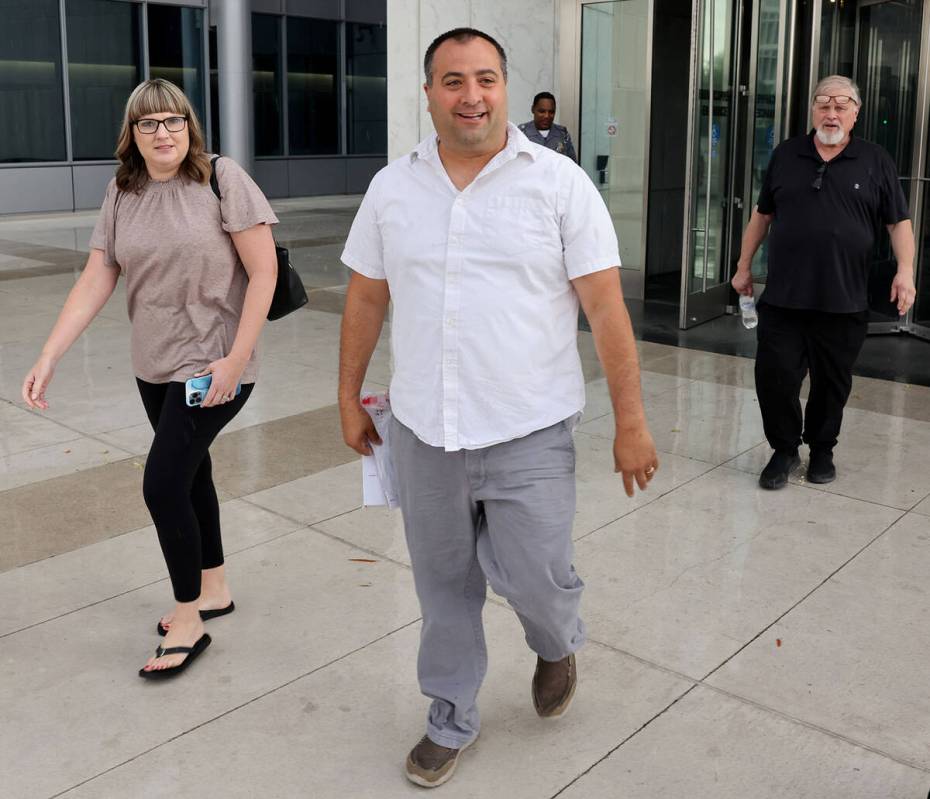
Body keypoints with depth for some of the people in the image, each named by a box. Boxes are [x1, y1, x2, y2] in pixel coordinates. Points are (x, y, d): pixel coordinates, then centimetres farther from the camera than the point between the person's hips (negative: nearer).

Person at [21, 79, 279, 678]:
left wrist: (236, 359, -17)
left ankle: (188, 622, 10)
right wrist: (48, 358, -7)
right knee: (190, 473, 17)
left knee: (163, 484, -8)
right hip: (154, 366, 6)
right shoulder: (123, 196, 4)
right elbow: (95, 283, 2)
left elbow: (264, 272, -13)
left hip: (213, 366, -6)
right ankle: (214, 589, 37)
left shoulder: (222, 180, -11)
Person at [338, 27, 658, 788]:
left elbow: (606, 306, -7)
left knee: (535, 579, 2)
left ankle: (559, 646, 39)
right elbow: (365, 299, 12)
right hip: (422, 431, 3)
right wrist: (349, 397, 15)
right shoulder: (391, 188, 4)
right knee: (444, 587, 14)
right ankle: (451, 720, 36)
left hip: (529, 433, -3)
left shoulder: (559, 182, -6)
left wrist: (631, 421, -8)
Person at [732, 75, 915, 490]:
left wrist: (905, 270, -10)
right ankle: (784, 449, 18)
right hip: (783, 299, 1)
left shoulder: (876, 161, 4)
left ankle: (821, 450, 29)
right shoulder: (785, 156, 8)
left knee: (832, 383, 10)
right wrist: (744, 266, 14)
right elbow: (761, 215, 15)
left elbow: (899, 222, 4)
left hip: (844, 302, -1)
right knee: (774, 376, -2)